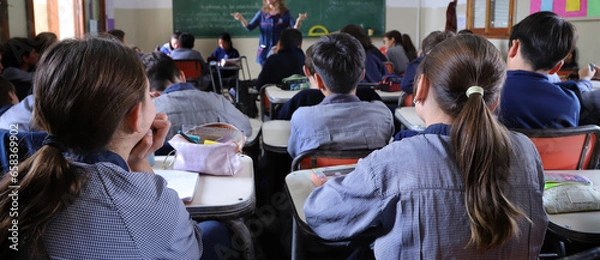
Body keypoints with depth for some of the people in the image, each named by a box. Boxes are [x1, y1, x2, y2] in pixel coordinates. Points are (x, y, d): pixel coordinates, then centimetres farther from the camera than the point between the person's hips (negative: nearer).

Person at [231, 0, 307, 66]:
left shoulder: (285, 13, -1)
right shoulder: (262, 13, 4)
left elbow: (294, 30, -8)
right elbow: (250, 27, 2)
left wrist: (299, 21, -28)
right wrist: (241, 19, -16)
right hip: (265, 52, 2)